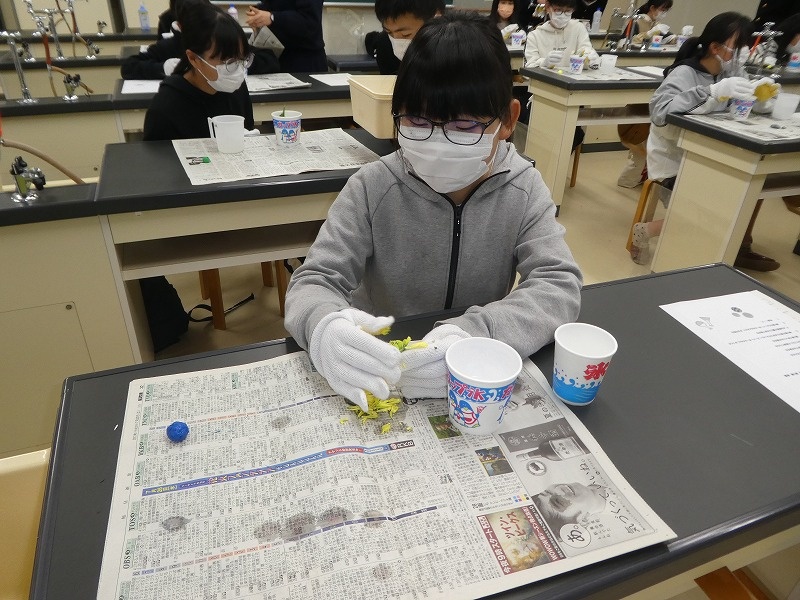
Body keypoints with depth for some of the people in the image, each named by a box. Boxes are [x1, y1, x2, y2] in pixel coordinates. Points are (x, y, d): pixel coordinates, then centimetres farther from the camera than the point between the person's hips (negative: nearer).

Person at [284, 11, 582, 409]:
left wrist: (479, 334, -35)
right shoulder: (373, 189, -11)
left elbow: (558, 285, -16)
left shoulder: (523, 190, -8)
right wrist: (324, 327, -37)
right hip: (378, 372, 0)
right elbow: (315, 281, -13)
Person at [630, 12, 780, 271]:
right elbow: (659, 110, -36)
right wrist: (713, 91, -40)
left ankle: (739, 248, 14)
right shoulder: (685, 73, -17)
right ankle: (650, 229, -2)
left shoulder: (731, 70, 6)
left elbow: (751, 106, 5)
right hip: (673, 162, -8)